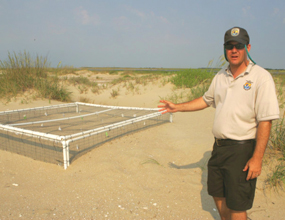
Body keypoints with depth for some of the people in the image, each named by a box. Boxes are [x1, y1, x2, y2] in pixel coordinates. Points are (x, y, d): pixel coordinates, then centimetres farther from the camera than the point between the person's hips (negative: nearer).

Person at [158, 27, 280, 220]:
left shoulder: (261, 77, -14)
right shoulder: (221, 76, 7)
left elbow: (265, 121, -17)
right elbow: (206, 100, 23)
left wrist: (257, 157, -20)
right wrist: (176, 107, 22)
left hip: (242, 149, -7)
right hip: (219, 146, 7)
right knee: (217, 194, 20)